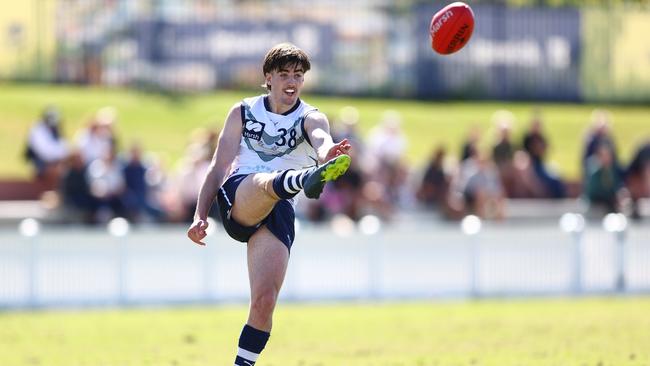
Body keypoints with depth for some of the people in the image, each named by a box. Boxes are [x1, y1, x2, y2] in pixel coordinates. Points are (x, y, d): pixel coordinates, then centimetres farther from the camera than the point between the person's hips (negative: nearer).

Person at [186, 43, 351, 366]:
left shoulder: (310, 118, 9)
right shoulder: (243, 112, 16)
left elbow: (322, 143, -16)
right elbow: (219, 167, 15)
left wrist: (327, 153, -42)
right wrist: (200, 215, 3)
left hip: (278, 213, 1)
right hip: (237, 199, -1)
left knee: (264, 302, -13)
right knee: (269, 181, -38)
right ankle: (306, 179, -74)